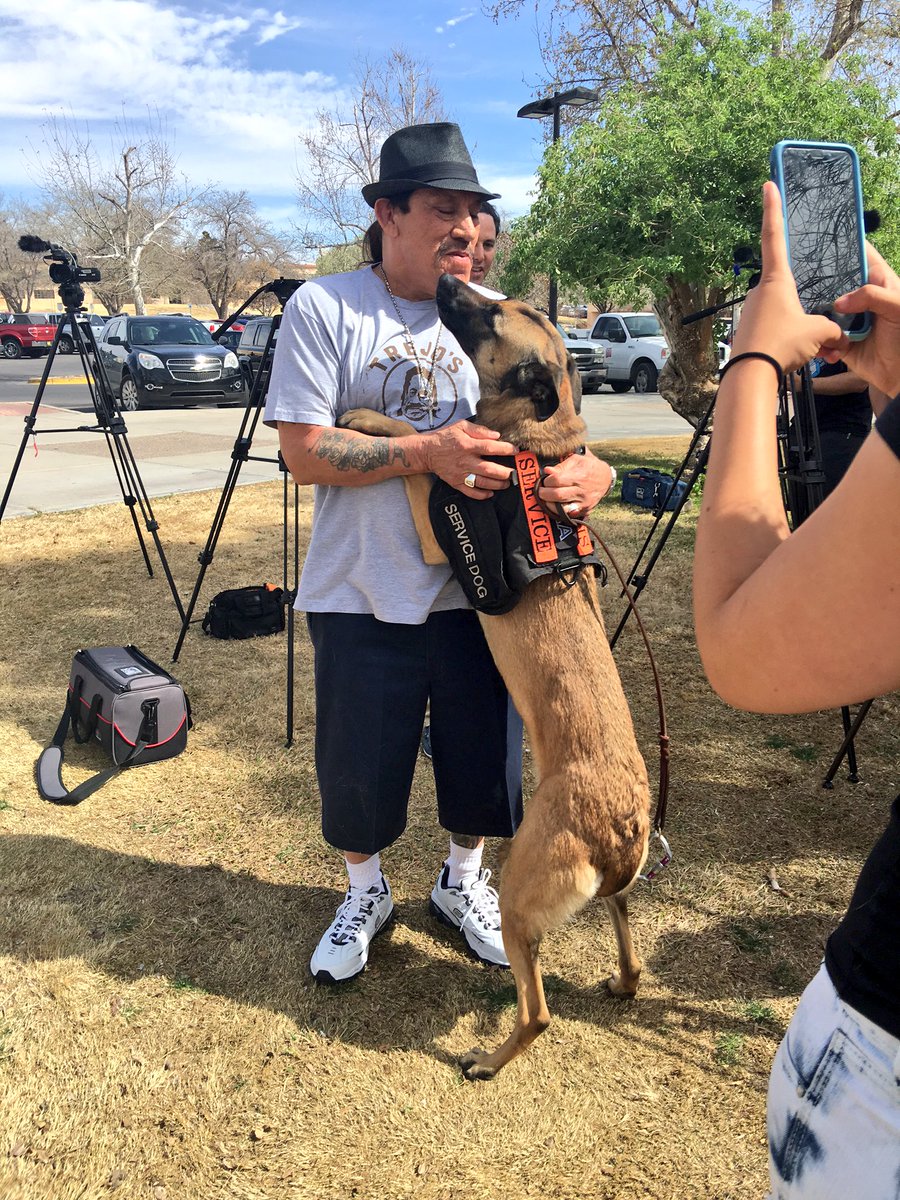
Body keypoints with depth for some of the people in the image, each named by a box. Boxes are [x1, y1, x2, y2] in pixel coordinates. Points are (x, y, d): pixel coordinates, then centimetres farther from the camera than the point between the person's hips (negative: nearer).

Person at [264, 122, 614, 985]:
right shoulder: (323, 307, -6)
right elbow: (304, 452, -13)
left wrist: (589, 472, -21)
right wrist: (428, 451, -25)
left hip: (479, 590, 3)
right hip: (363, 597, -2)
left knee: (485, 756, 15)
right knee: (359, 768, 11)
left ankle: (463, 881, 45)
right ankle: (365, 892, 42)